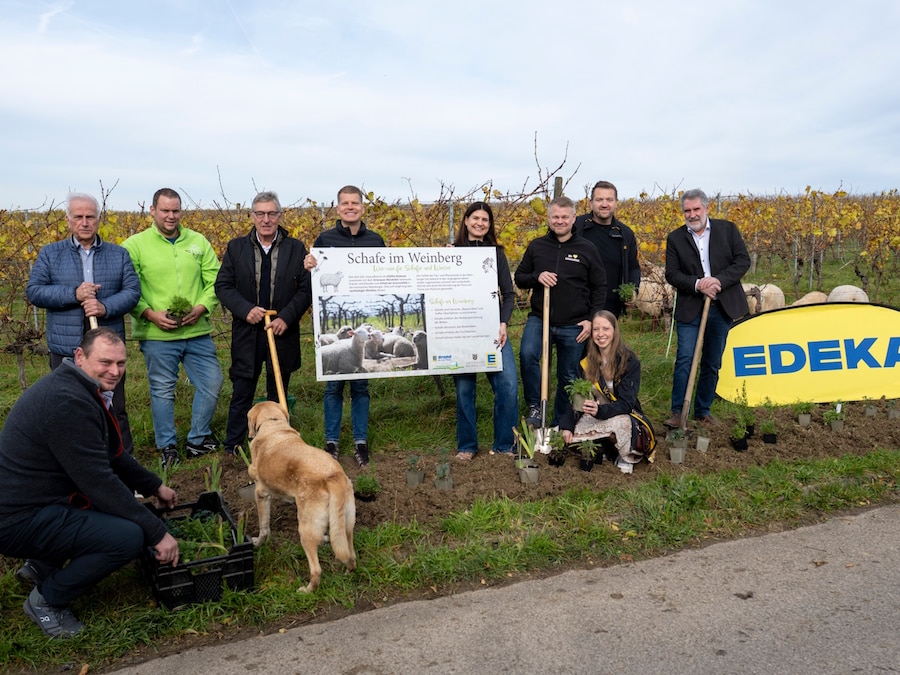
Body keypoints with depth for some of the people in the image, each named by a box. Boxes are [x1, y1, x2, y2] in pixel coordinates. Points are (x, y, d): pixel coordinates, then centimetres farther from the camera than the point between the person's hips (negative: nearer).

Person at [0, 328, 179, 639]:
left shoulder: (83, 389, 6)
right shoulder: (67, 401, -26)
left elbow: (112, 454, 18)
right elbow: (99, 482, -26)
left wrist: (155, 486, 20)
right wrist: (157, 533, -21)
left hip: (42, 497, 10)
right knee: (129, 536, -24)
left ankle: (43, 564, 18)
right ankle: (47, 599, 1)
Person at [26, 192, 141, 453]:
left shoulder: (119, 254, 8)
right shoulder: (50, 254, 6)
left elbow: (132, 291, -1)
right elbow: (33, 291, -3)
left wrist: (106, 307, -19)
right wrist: (73, 294, -18)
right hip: (66, 349, 0)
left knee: (114, 410, 8)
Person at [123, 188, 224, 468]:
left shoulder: (198, 242, 8)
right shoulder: (135, 245, -1)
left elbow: (214, 281, 6)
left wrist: (201, 307, -9)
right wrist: (149, 313, -16)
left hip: (197, 331, 3)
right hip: (156, 334, -3)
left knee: (212, 383, 6)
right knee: (162, 391, 7)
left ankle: (198, 440, 24)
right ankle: (167, 447, 23)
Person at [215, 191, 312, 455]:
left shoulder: (296, 248, 2)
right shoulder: (236, 247, 4)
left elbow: (306, 289, -2)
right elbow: (222, 286, 1)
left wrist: (286, 317, -14)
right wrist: (245, 309, -15)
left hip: (283, 334, 0)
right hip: (247, 333, 0)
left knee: (278, 396, 11)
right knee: (241, 394, 6)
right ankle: (232, 450, 19)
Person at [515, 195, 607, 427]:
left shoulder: (586, 249, 2)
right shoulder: (536, 246, 5)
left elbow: (599, 287, 6)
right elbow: (519, 278, 11)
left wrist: (592, 319, -4)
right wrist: (536, 277, -12)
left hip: (573, 326, 0)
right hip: (539, 319, 0)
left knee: (568, 378, 9)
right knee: (527, 354, -29)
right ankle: (534, 407, -11)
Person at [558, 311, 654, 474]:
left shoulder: (630, 362, -15)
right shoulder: (587, 363, -2)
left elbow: (626, 403, -21)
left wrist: (601, 410, -41)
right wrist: (567, 426, -19)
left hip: (625, 416, -4)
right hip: (594, 417, 4)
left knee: (621, 423, -40)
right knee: (569, 437, -25)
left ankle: (626, 457, -9)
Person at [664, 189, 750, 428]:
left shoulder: (727, 229, 4)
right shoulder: (675, 238, 2)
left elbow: (743, 261, -1)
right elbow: (672, 274, -3)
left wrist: (719, 280, -16)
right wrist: (697, 284, -19)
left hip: (722, 307, 1)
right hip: (690, 308, -1)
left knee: (712, 364, 9)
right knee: (685, 359, -10)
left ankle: (703, 411, 21)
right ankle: (678, 412, -2)